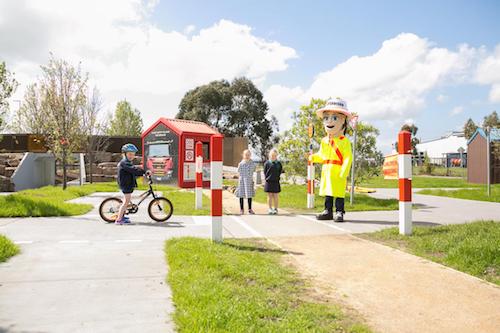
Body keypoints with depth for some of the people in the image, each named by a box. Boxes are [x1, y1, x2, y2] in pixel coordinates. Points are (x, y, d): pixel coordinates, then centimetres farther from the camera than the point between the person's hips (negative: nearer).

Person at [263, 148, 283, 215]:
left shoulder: (278, 163, 6)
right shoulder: (267, 163, 1)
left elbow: (281, 171, 12)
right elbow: (265, 172, 5)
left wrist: (277, 177, 3)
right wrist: (266, 178, -2)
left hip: (276, 182, 1)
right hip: (269, 182, -1)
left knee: (275, 196, 5)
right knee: (270, 196, 4)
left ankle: (275, 209, 11)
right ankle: (270, 209, 11)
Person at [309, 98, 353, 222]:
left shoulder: (344, 141, -8)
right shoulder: (324, 141, 12)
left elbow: (348, 157, -12)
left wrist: (344, 172, -19)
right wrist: (314, 157, -2)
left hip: (338, 172, -6)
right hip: (326, 171, 6)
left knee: (339, 193, -3)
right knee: (328, 193, 12)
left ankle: (339, 212, 5)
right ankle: (328, 211, 21)